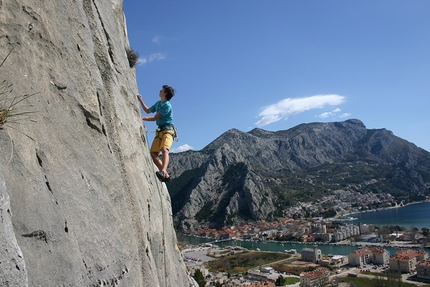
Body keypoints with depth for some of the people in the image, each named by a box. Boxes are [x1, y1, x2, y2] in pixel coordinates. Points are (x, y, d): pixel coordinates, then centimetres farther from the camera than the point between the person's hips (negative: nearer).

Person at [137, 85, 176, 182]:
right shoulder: (158, 103, 22)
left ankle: (163, 171, -49)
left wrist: (142, 118, -5)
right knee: (153, 153, -6)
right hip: (159, 131, 8)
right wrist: (140, 100, 31)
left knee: (164, 149, -31)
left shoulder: (167, 105, -6)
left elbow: (155, 118, -9)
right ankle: (165, 175, -2)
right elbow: (147, 111, 37)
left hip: (168, 130, -8)